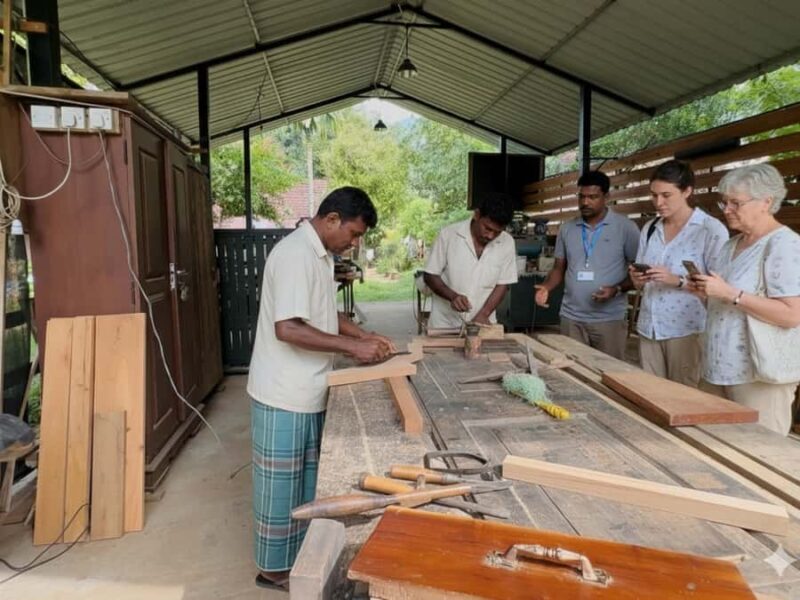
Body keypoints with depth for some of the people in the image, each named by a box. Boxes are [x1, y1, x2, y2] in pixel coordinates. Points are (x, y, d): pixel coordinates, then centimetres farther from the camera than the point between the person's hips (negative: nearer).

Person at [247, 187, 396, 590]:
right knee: (282, 483, 7)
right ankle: (275, 568, 26)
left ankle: (299, 554, 37)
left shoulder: (319, 254, 9)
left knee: (306, 480, 20)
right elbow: (287, 329, -28)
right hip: (284, 395, -10)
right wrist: (353, 346, -24)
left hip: (307, 392, 10)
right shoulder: (295, 254, -22)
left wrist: (364, 336, 7)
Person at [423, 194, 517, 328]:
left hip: (482, 323, 2)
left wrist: (483, 314, -11)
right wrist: (452, 296, -21)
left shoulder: (507, 243, -5)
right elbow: (430, 276, -5)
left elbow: (502, 284, 1)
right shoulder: (448, 234, -11)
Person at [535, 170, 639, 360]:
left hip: (609, 320, -3)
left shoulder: (625, 227, -3)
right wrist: (546, 287, -7)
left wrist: (617, 289, -17)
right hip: (571, 318, 3)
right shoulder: (566, 228, 8)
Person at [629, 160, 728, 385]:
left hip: (687, 329, -5)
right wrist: (637, 279, -8)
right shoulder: (649, 229, 11)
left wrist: (677, 281, -22)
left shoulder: (712, 229, -6)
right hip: (649, 328, 5)